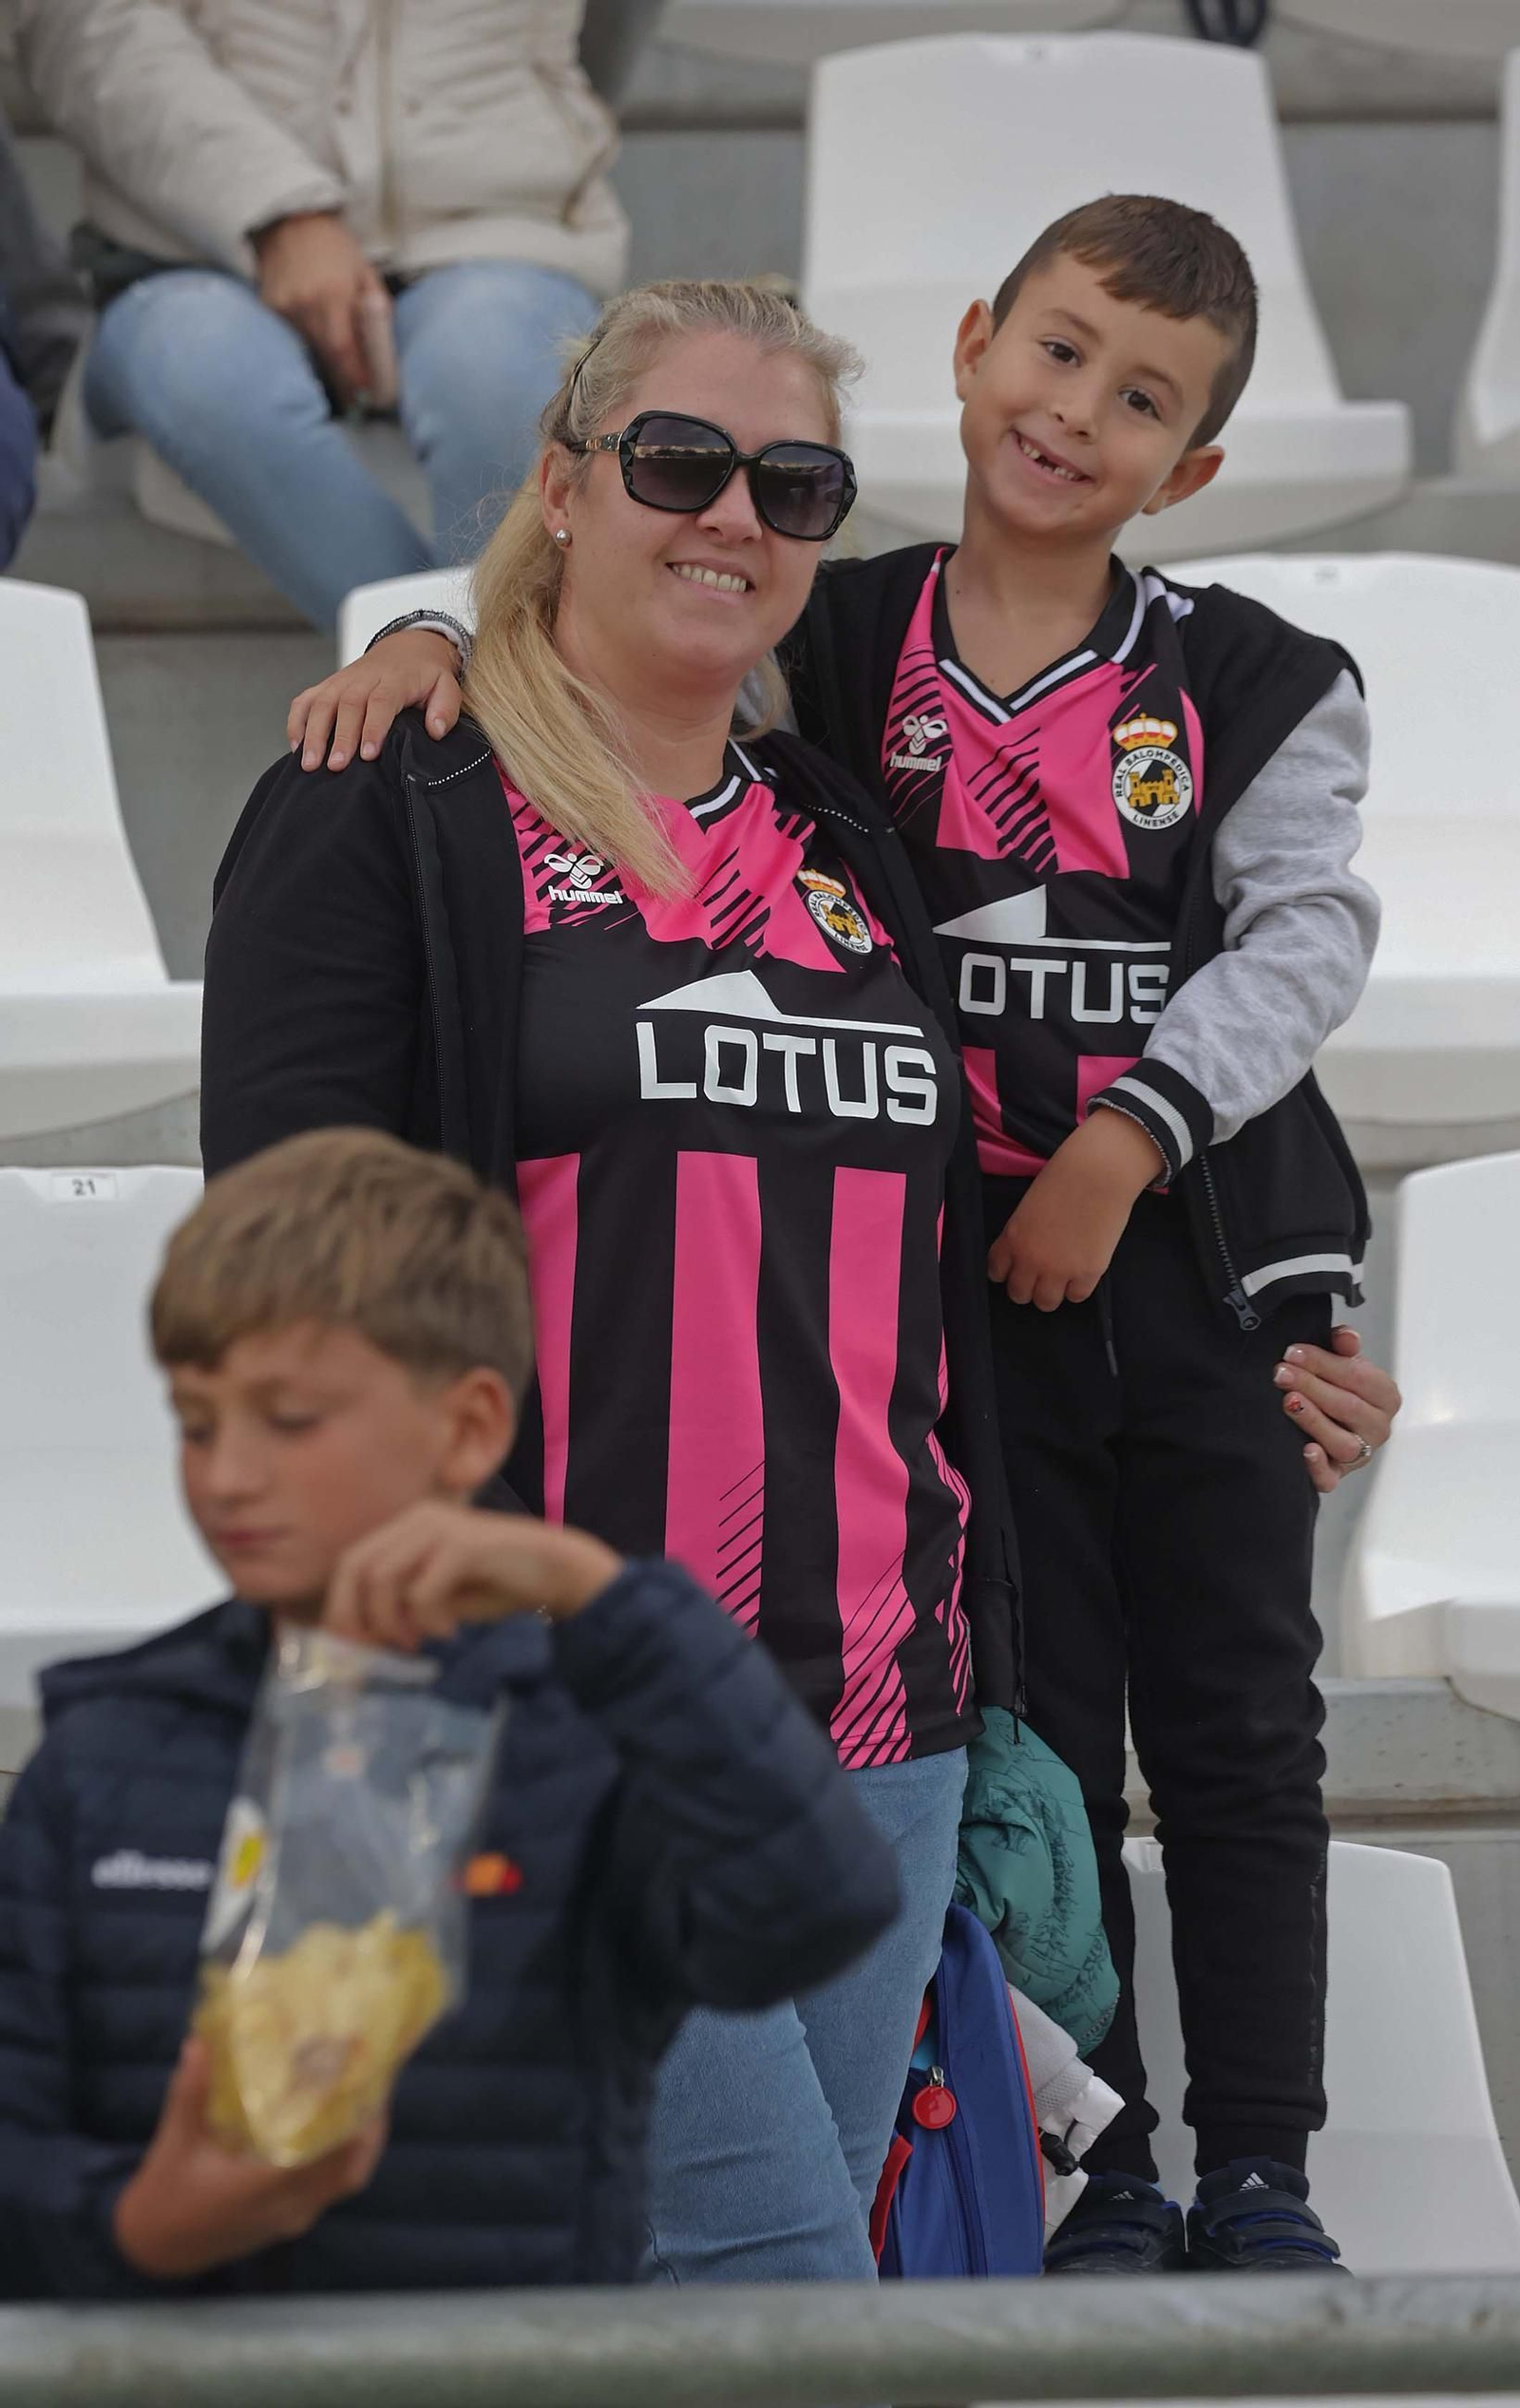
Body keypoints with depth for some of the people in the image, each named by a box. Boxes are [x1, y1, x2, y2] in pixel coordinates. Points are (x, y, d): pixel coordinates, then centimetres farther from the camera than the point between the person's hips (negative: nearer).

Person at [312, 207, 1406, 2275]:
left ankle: (1259, 2172, 13)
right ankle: (1093, 2173, 12)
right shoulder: (839, 655, 1)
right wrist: (429, 646, -17)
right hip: (967, 1274, 0)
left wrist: (1123, 1143, -16)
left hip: (1214, 1262, 0)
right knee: (1039, 1736, 4)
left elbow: (1309, 935, -7)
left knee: (1240, 1733, 5)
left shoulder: (1253, 687, 1)